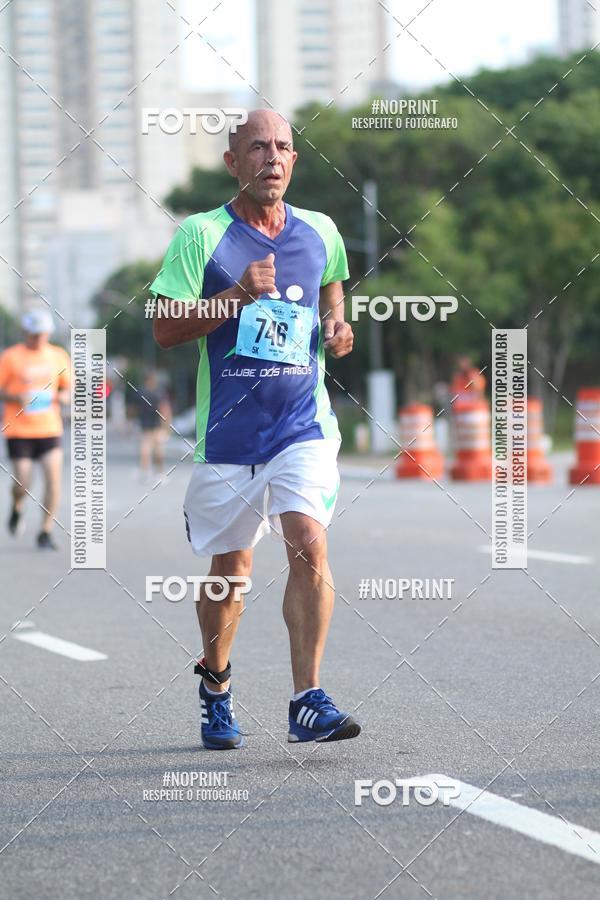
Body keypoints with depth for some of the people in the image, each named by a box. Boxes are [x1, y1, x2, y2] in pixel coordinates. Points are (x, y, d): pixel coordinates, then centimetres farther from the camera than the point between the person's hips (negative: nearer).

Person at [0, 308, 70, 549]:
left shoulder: (58, 356, 7)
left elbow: (68, 388, 16)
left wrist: (64, 397, -7)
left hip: (50, 429, 2)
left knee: (54, 478, -12)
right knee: (22, 484, -7)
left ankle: (46, 533, -2)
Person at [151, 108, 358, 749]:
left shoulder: (319, 232, 8)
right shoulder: (201, 234, -3)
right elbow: (165, 330, -6)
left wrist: (337, 328, 7)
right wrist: (238, 296, -19)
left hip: (302, 424, 1)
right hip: (227, 428, -1)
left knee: (309, 545, -17)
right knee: (230, 564, 10)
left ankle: (307, 703, -16)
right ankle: (216, 686, 34)